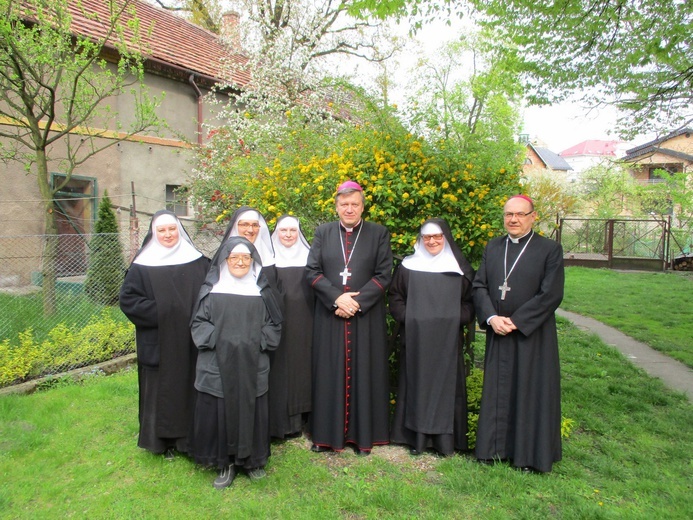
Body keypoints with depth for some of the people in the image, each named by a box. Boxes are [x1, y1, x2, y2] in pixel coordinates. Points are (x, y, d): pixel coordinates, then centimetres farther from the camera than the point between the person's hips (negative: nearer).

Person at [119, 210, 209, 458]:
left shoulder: (198, 261, 3)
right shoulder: (142, 266, -2)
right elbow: (128, 299, -6)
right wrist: (160, 313, -14)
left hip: (191, 343, 2)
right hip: (158, 344, -2)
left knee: (191, 389, 10)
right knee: (161, 391, 9)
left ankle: (190, 438, 25)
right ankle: (163, 440, 25)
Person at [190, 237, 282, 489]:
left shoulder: (262, 290, 7)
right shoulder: (212, 289, 4)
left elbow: (274, 323, 9)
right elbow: (199, 322, 4)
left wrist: (259, 342, -6)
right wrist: (216, 339, -11)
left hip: (252, 365, 1)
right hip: (218, 364, -1)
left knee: (251, 411, 7)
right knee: (219, 412, 4)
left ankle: (252, 459, 26)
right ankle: (225, 463, 21)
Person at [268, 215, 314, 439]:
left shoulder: (308, 257, 8)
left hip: (302, 326, 1)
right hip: (275, 323, -1)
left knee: (300, 367, 5)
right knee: (277, 369, 0)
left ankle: (297, 420, 17)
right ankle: (277, 422, 10)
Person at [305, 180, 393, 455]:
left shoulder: (379, 233, 4)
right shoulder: (323, 232, 8)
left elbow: (384, 274, -3)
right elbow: (312, 270, 0)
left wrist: (358, 301, -14)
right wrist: (336, 298, -14)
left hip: (366, 317, -1)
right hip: (329, 316, 1)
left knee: (364, 373, 6)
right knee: (329, 373, 7)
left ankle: (363, 434, 19)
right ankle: (327, 434, 20)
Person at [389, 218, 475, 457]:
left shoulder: (460, 268, 6)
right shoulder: (408, 266, 6)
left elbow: (470, 302, 7)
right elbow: (395, 297, 8)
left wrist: (456, 320, -8)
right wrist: (407, 319, -6)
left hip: (448, 340, 0)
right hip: (415, 339, 0)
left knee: (446, 384, 4)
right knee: (417, 384, 5)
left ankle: (446, 438, 15)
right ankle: (417, 436, 15)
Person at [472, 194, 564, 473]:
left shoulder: (550, 249, -5)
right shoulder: (493, 247, 9)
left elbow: (551, 294, -12)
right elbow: (479, 285, 4)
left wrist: (515, 321, -15)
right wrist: (491, 317, -12)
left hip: (533, 335, -4)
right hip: (498, 335, 4)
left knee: (531, 393, 5)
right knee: (497, 391, 12)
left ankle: (531, 454, 20)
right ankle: (496, 447, 27)